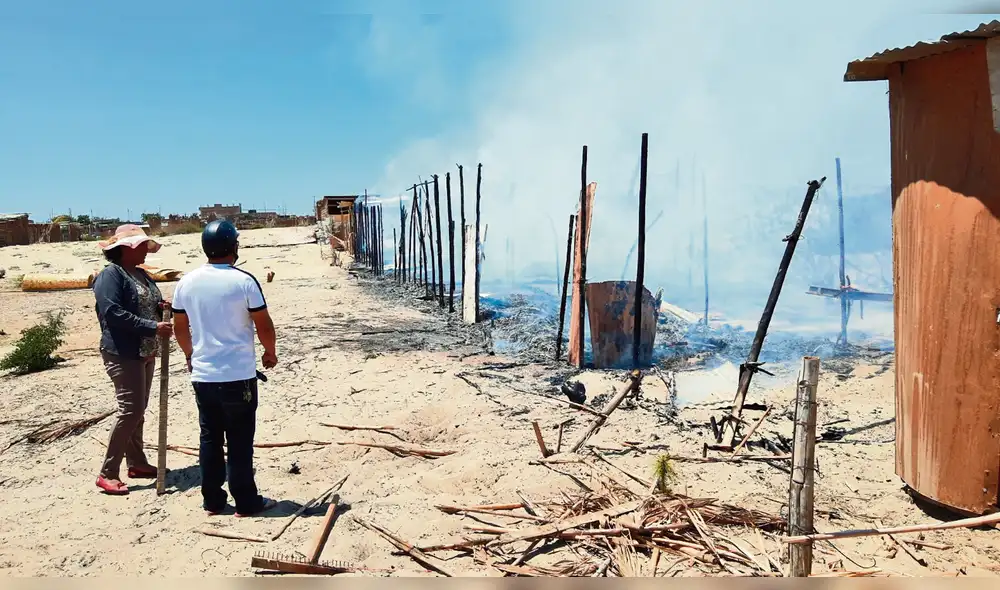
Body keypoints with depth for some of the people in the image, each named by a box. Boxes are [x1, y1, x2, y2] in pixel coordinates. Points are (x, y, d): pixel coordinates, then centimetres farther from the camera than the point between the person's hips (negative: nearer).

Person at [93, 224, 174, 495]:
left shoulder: (142, 275, 14)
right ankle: (108, 474, -4)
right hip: (123, 354, -9)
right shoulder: (111, 275, -13)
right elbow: (114, 313, -23)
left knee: (138, 410, 16)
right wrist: (153, 327, -27)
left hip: (145, 353, 9)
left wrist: (162, 307, -2)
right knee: (131, 410, -12)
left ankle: (136, 462, 27)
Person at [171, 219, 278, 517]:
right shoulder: (244, 281, -13)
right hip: (239, 376, -4)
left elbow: (180, 327, 11)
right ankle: (246, 503, 13)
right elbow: (264, 325, -9)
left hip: (202, 375, 5)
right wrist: (270, 353, 9)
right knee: (240, 442, 4)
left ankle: (212, 501, 22)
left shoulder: (187, 282, 2)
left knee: (210, 439, 14)